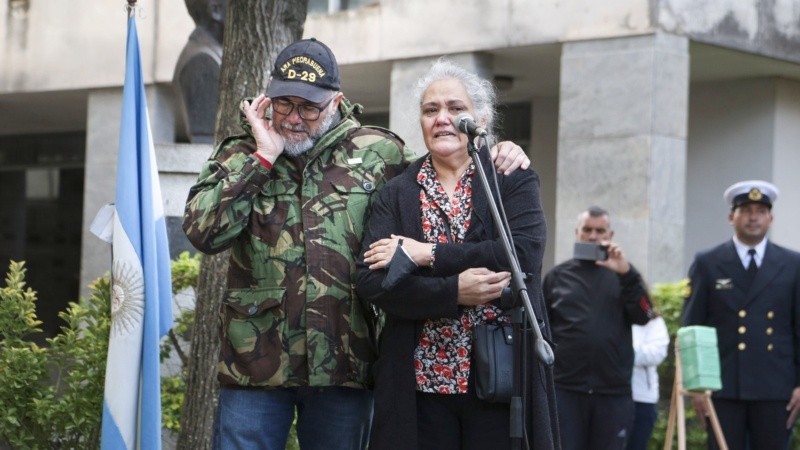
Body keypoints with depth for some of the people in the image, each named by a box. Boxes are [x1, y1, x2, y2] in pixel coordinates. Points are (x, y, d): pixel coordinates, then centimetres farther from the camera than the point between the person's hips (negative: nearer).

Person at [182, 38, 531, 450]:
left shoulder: (376, 152, 8)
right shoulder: (239, 156, 7)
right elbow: (202, 231, -9)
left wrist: (499, 157, 3)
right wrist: (262, 157, -9)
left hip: (343, 367, 1)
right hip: (254, 364, -1)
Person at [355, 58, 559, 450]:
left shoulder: (514, 181, 6)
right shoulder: (396, 194, 11)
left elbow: (523, 254, -12)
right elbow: (370, 281, -3)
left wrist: (426, 255, -11)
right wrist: (454, 292, -16)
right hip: (421, 384, 2)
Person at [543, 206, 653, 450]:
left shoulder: (623, 275, 10)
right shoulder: (558, 276, 10)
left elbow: (643, 316, -5)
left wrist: (625, 273, -16)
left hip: (614, 392, 1)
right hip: (565, 389, -1)